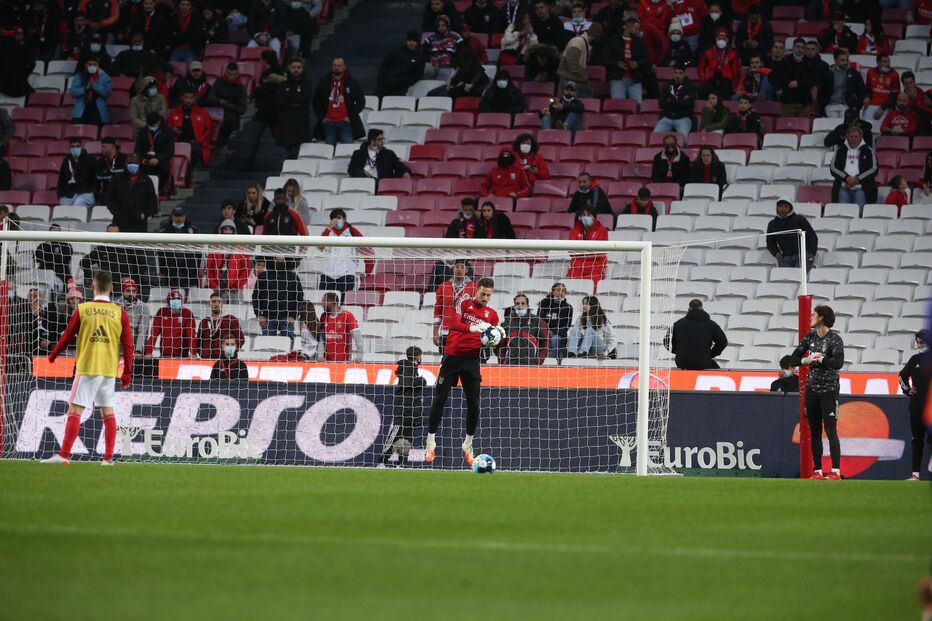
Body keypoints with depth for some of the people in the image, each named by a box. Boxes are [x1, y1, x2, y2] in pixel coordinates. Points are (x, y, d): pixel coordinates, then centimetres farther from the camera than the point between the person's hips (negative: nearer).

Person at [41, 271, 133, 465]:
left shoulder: (82, 310, -3)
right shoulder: (119, 313, 2)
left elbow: (68, 335, 5)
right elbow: (127, 344, 1)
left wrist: (53, 356, 21)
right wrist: (127, 373, 7)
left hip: (87, 368, -3)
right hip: (109, 370, 3)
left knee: (75, 410, -3)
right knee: (108, 412, 9)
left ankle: (64, 454, -10)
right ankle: (108, 457, 6)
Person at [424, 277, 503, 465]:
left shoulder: (492, 315, 8)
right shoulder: (464, 303, -1)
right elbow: (454, 323, -18)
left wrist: (500, 340, -18)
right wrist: (473, 328, -35)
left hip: (472, 360, 3)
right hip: (452, 356, -3)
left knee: (473, 403, 0)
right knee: (440, 398, -3)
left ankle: (468, 446, 14)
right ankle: (431, 444, 4)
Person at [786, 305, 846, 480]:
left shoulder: (835, 339, -9)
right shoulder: (810, 337, 8)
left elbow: (838, 363, -22)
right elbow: (793, 360, 7)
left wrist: (819, 359, -17)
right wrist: (807, 360, -11)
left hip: (829, 391, -6)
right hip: (812, 390, 6)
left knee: (830, 431, -9)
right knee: (814, 431, 7)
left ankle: (836, 471, -10)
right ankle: (817, 471, 10)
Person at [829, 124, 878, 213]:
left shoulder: (868, 151, 8)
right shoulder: (841, 150, 14)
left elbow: (873, 169, -1)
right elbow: (833, 168, 5)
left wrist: (857, 179, -11)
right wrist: (846, 178, -11)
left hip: (860, 188, -2)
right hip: (843, 188, 2)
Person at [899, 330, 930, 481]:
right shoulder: (915, 359, 9)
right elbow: (903, 375, 24)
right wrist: (907, 390, 12)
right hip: (916, 405, 5)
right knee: (917, 439, 6)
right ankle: (915, 474, 8)